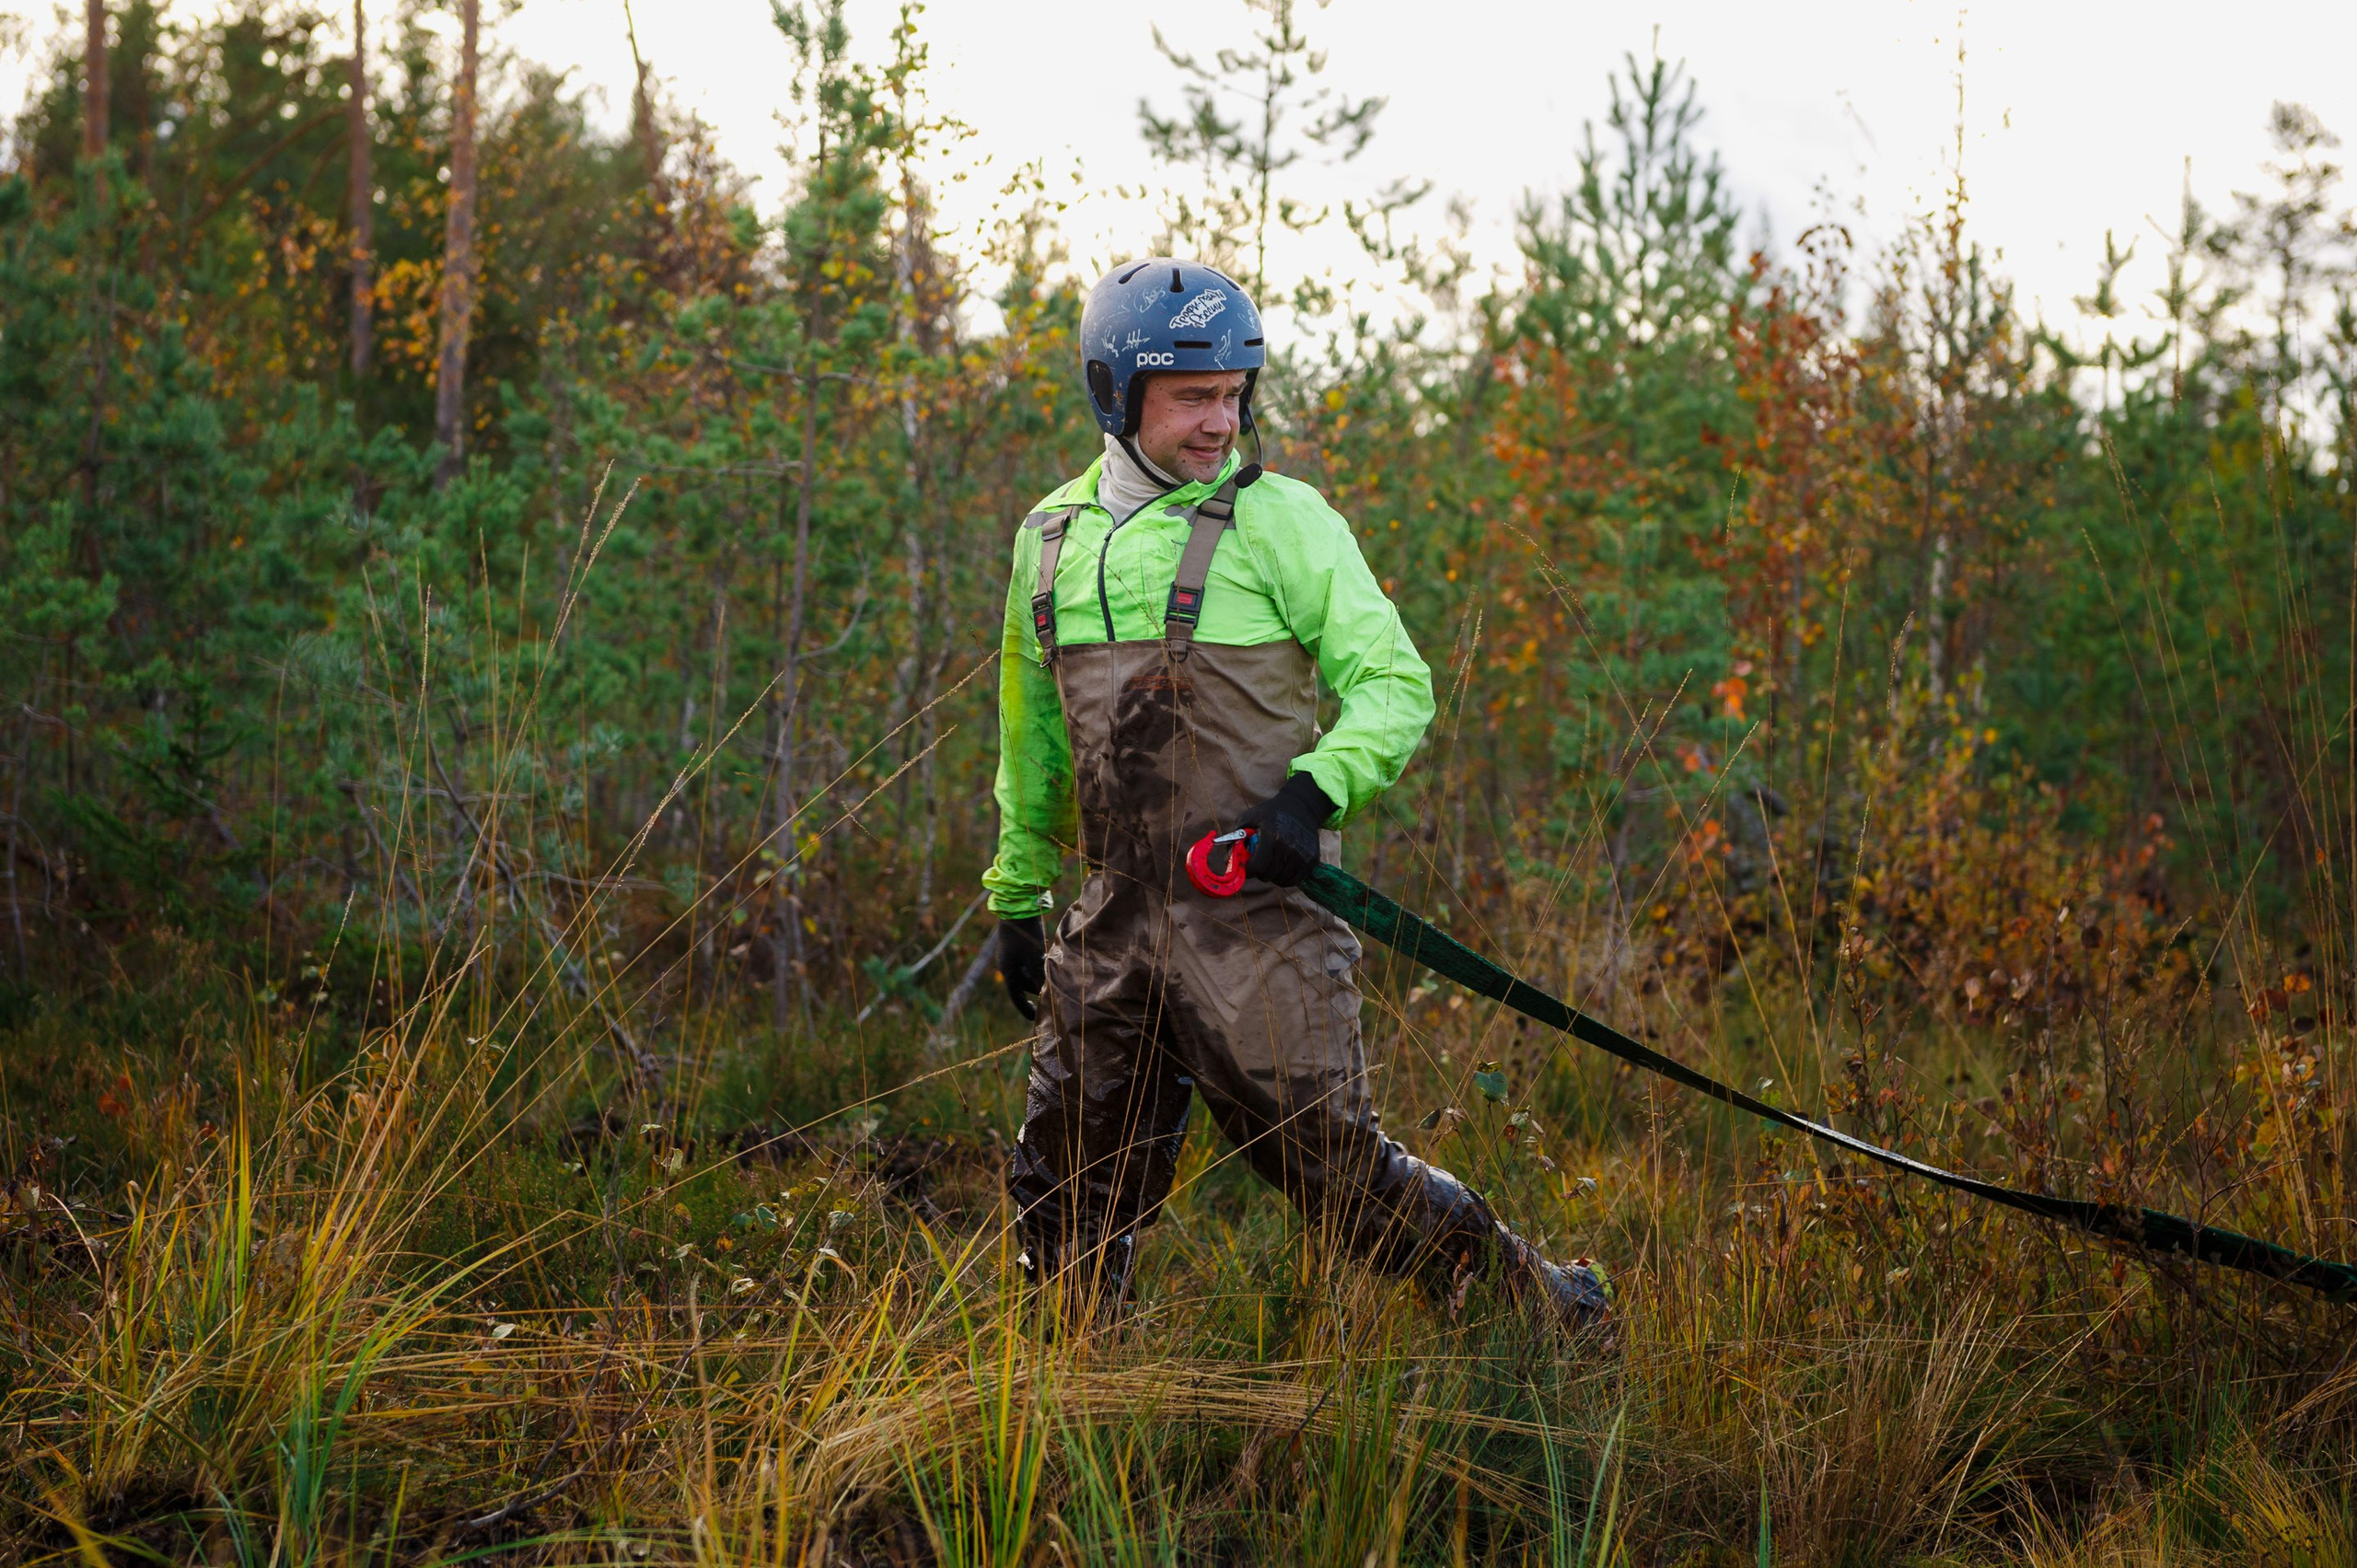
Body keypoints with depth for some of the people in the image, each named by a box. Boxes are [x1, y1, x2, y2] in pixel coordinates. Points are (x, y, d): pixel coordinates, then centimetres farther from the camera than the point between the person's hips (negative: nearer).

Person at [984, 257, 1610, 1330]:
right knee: (1066, 1194, 6)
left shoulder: (1280, 519, -3)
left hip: (1257, 911, -5)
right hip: (1114, 919, 5)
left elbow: (1394, 683, -5)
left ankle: (1534, 1302, 14)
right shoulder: (1052, 537, 13)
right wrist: (1016, 895, 26)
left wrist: (1316, 792, -22)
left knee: (1331, 1165, -4)